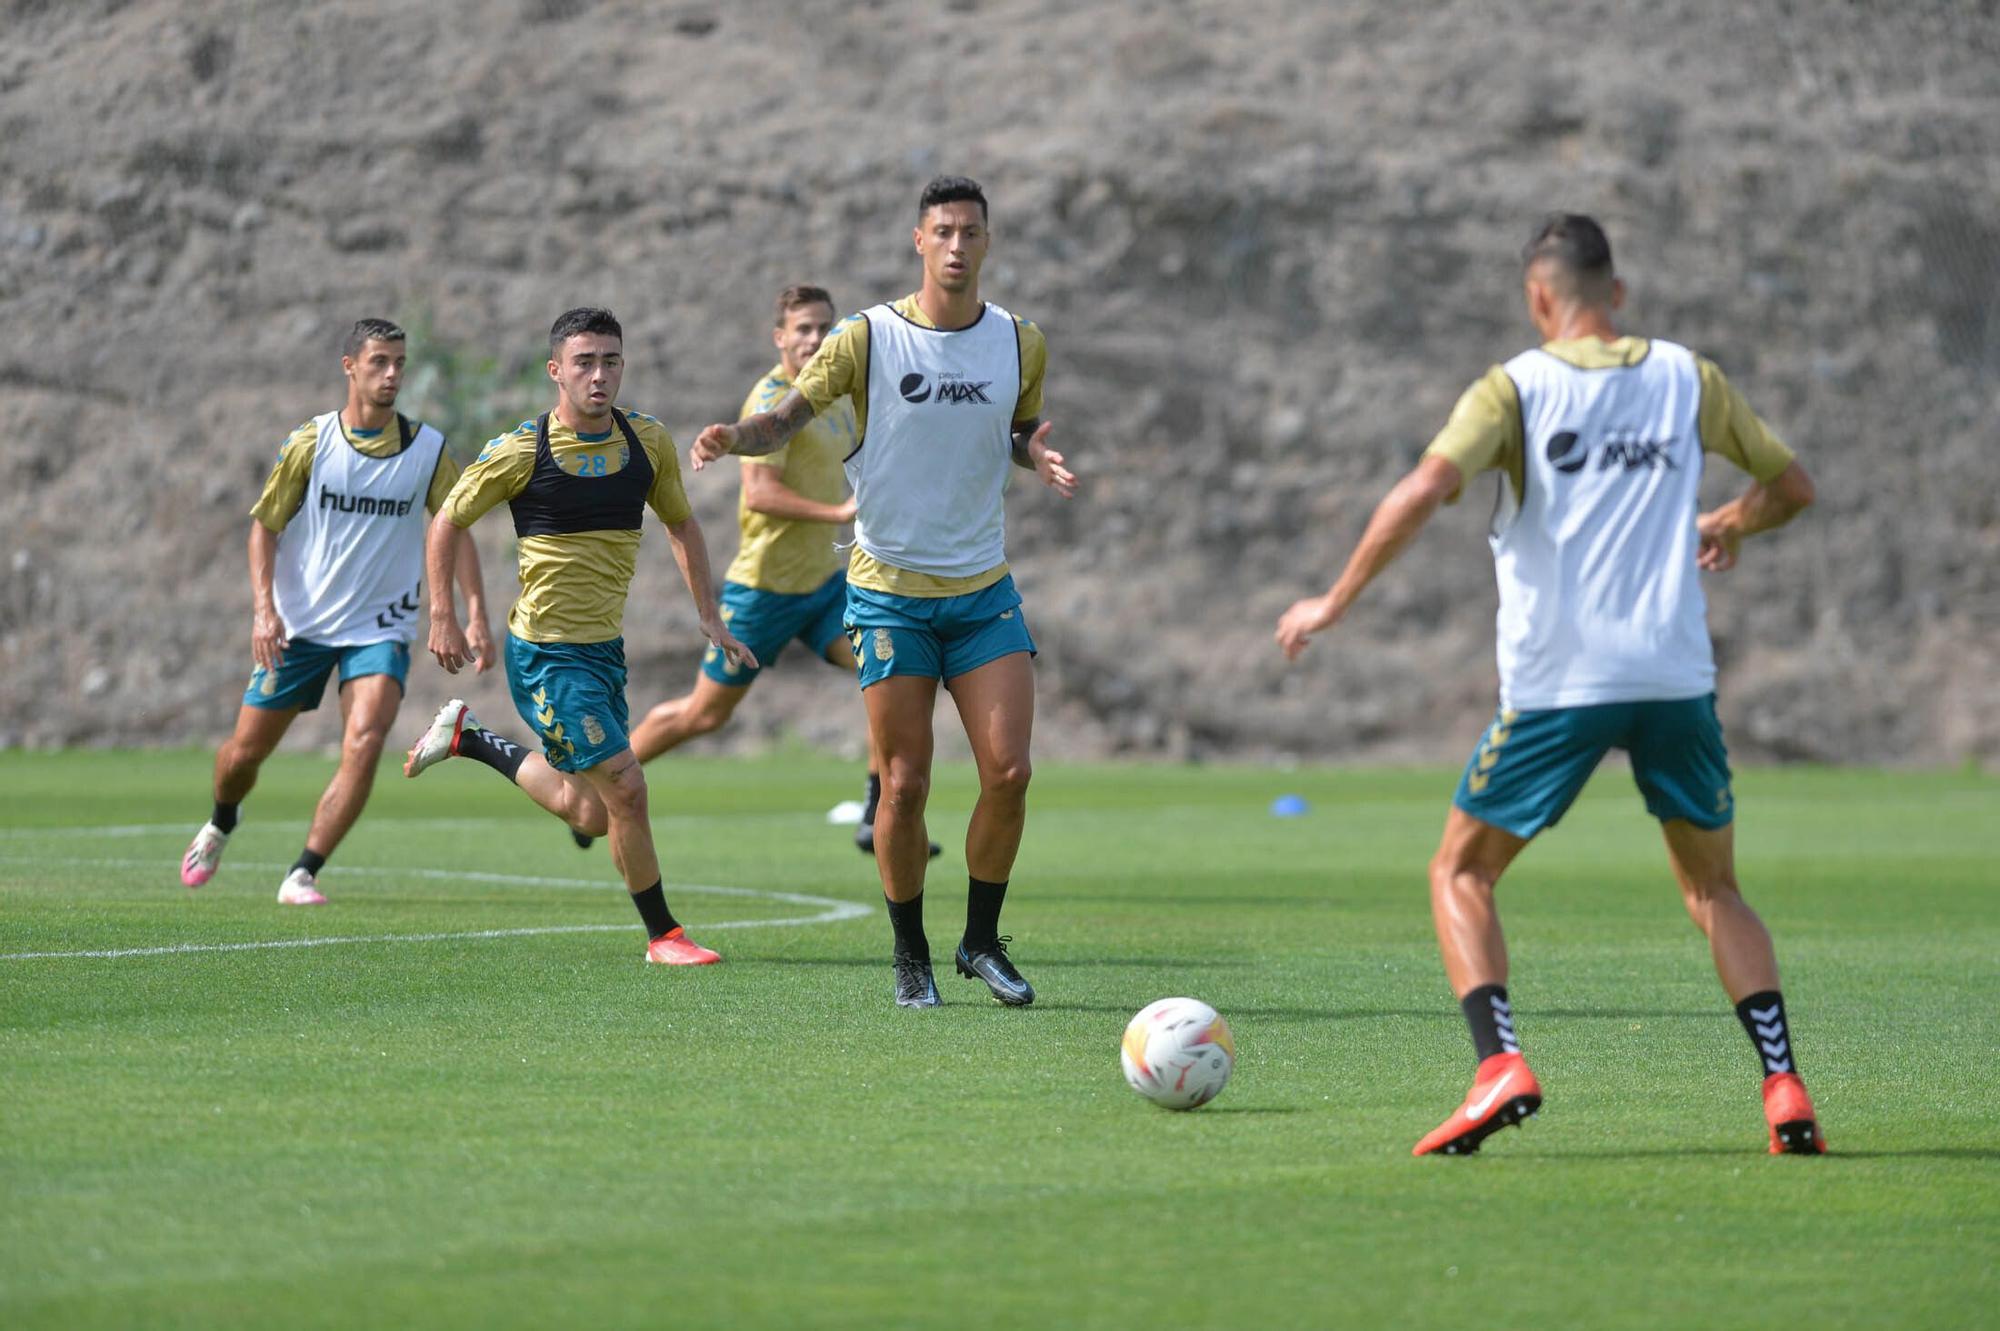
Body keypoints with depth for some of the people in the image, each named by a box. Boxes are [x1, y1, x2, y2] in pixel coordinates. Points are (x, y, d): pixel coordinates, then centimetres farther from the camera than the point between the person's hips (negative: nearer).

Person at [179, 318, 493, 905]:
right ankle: (220, 824, 42)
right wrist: (263, 609, -11)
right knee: (245, 750, 6)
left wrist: (476, 616, -3)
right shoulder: (309, 443, -6)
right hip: (299, 625, 0)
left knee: (364, 743, -23)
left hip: (379, 629, 0)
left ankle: (301, 875, -14)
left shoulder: (427, 450, -3)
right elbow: (264, 525, 0)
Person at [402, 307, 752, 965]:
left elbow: (681, 523, 16)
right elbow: (446, 522, -2)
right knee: (626, 788, -13)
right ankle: (663, 935, 2)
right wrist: (442, 615, -7)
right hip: (547, 650, -7)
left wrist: (708, 615, 10)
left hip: (604, 645, 7)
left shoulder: (648, 441, 1)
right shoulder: (522, 451, -13)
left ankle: (470, 738, 32)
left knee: (589, 814, 12)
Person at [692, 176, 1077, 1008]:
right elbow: (788, 417, -9)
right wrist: (734, 437, -30)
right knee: (905, 786, -4)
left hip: (983, 593, 3)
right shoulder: (867, 338, -5)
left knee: (1008, 772, -8)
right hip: (888, 592, -3)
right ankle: (910, 955, 12)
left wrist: (1036, 455, -4)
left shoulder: (1020, 344, 4)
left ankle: (982, 942, 10)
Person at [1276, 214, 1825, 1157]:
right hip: (1677, 678, 3)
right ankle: (1784, 1087, 1)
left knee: (1461, 872, 12)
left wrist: (1335, 603, -8)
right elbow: (1791, 487, 21)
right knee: (1713, 887, 18)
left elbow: (1425, 489, -16)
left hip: (1556, 682, -3)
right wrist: (1725, 527, 41)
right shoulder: (1688, 378, 11)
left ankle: (1500, 1065, -9)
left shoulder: (1515, 388, 0)